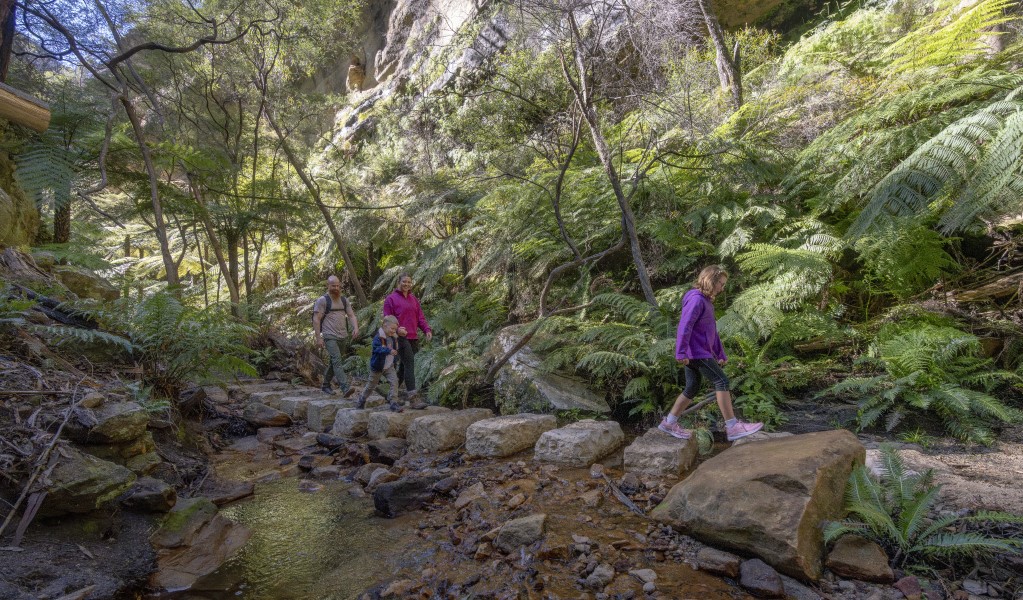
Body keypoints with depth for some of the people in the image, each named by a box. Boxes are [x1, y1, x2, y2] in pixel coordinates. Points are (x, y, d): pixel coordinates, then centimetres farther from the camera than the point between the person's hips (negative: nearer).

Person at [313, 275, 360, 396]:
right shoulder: (322, 300, -4)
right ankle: (345, 388, -27)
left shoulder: (344, 300, 13)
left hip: (343, 337, 6)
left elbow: (351, 315, 9)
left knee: (334, 362, 15)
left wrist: (356, 327, -11)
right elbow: (316, 319, -7)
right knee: (337, 361, -17)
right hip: (330, 337, -6)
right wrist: (318, 337, -13)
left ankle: (326, 385, 30)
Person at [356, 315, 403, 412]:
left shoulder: (393, 338, 2)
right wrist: (389, 351, -47)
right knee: (371, 385, 12)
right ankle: (361, 400, 37)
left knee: (394, 382, -13)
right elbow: (377, 349, -36)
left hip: (389, 366, 5)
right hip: (378, 366, -5)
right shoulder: (378, 337, -21)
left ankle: (393, 402, -9)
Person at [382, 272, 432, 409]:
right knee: (410, 364, -14)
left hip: (414, 338, 6)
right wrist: (396, 329, -22)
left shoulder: (414, 299, 18)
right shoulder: (391, 299, 0)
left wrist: (427, 329, -1)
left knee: (404, 365, 13)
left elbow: (420, 317, 15)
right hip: (401, 337, -6)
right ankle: (413, 398, -16)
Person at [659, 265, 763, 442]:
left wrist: (720, 354, 20)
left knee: (692, 388, 12)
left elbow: (712, 330, 22)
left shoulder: (706, 301, 19)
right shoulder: (696, 299, -13)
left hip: (702, 351, 10)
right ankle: (732, 427, -7)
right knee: (722, 381, -9)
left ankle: (669, 423, 18)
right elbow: (684, 326, -23)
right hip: (695, 352, -10)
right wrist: (681, 353, -28)